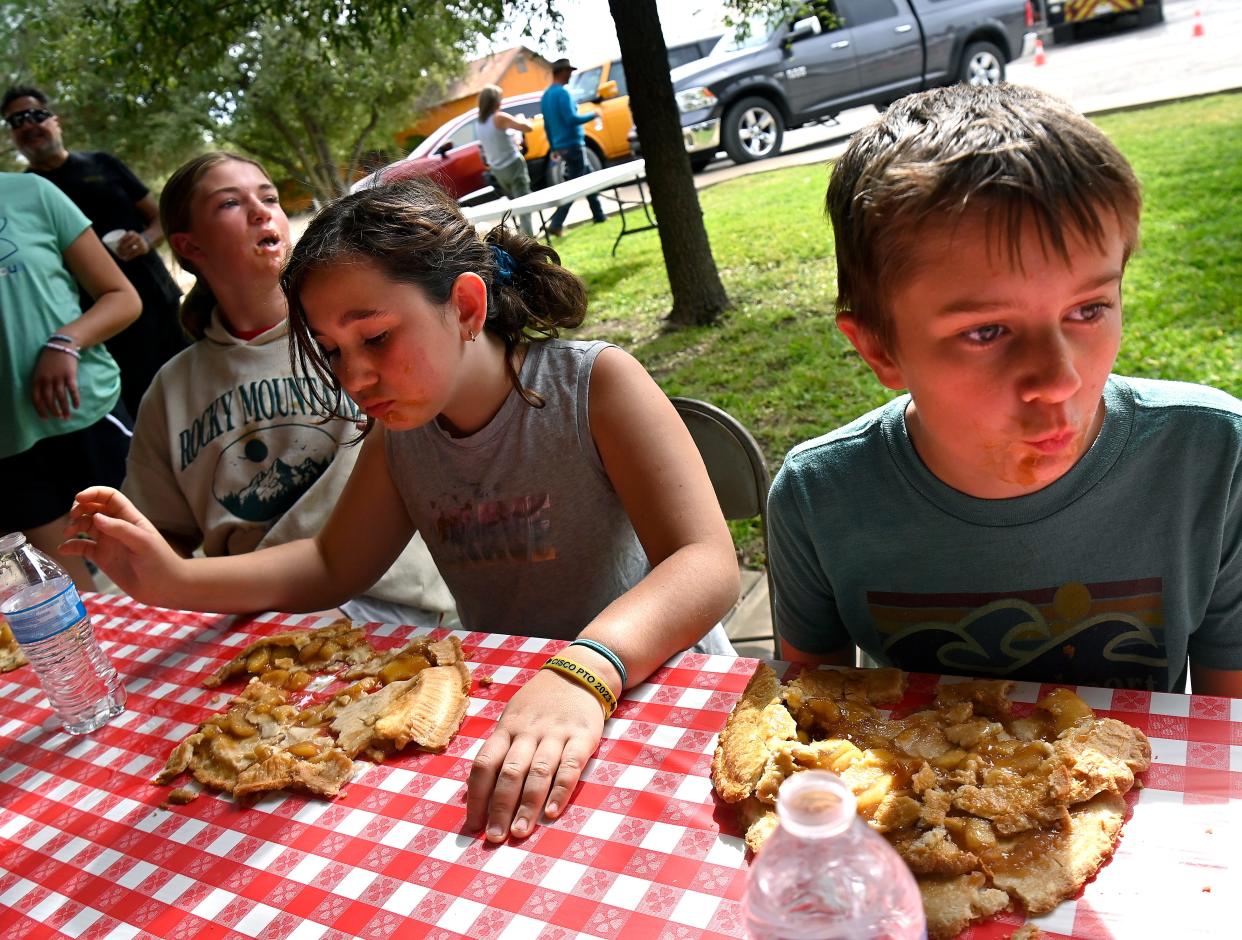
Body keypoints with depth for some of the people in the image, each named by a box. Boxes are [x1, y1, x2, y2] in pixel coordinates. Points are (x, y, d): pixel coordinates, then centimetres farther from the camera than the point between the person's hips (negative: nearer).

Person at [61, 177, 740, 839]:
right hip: (500, 702, 6)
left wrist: (581, 673, -45)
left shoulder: (594, 383, -17)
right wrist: (175, 579, -6)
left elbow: (708, 565, -26)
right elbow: (332, 564, 12)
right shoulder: (399, 435, 2)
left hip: (652, 684, -5)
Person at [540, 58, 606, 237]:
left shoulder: (545, 96, 13)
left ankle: (599, 215, 23)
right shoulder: (562, 92, -15)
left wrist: (553, 148, 23)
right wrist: (592, 115, -9)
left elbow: (547, 125, 18)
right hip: (572, 145, -9)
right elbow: (571, 119, -22)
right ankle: (556, 224, -11)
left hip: (561, 146, 9)